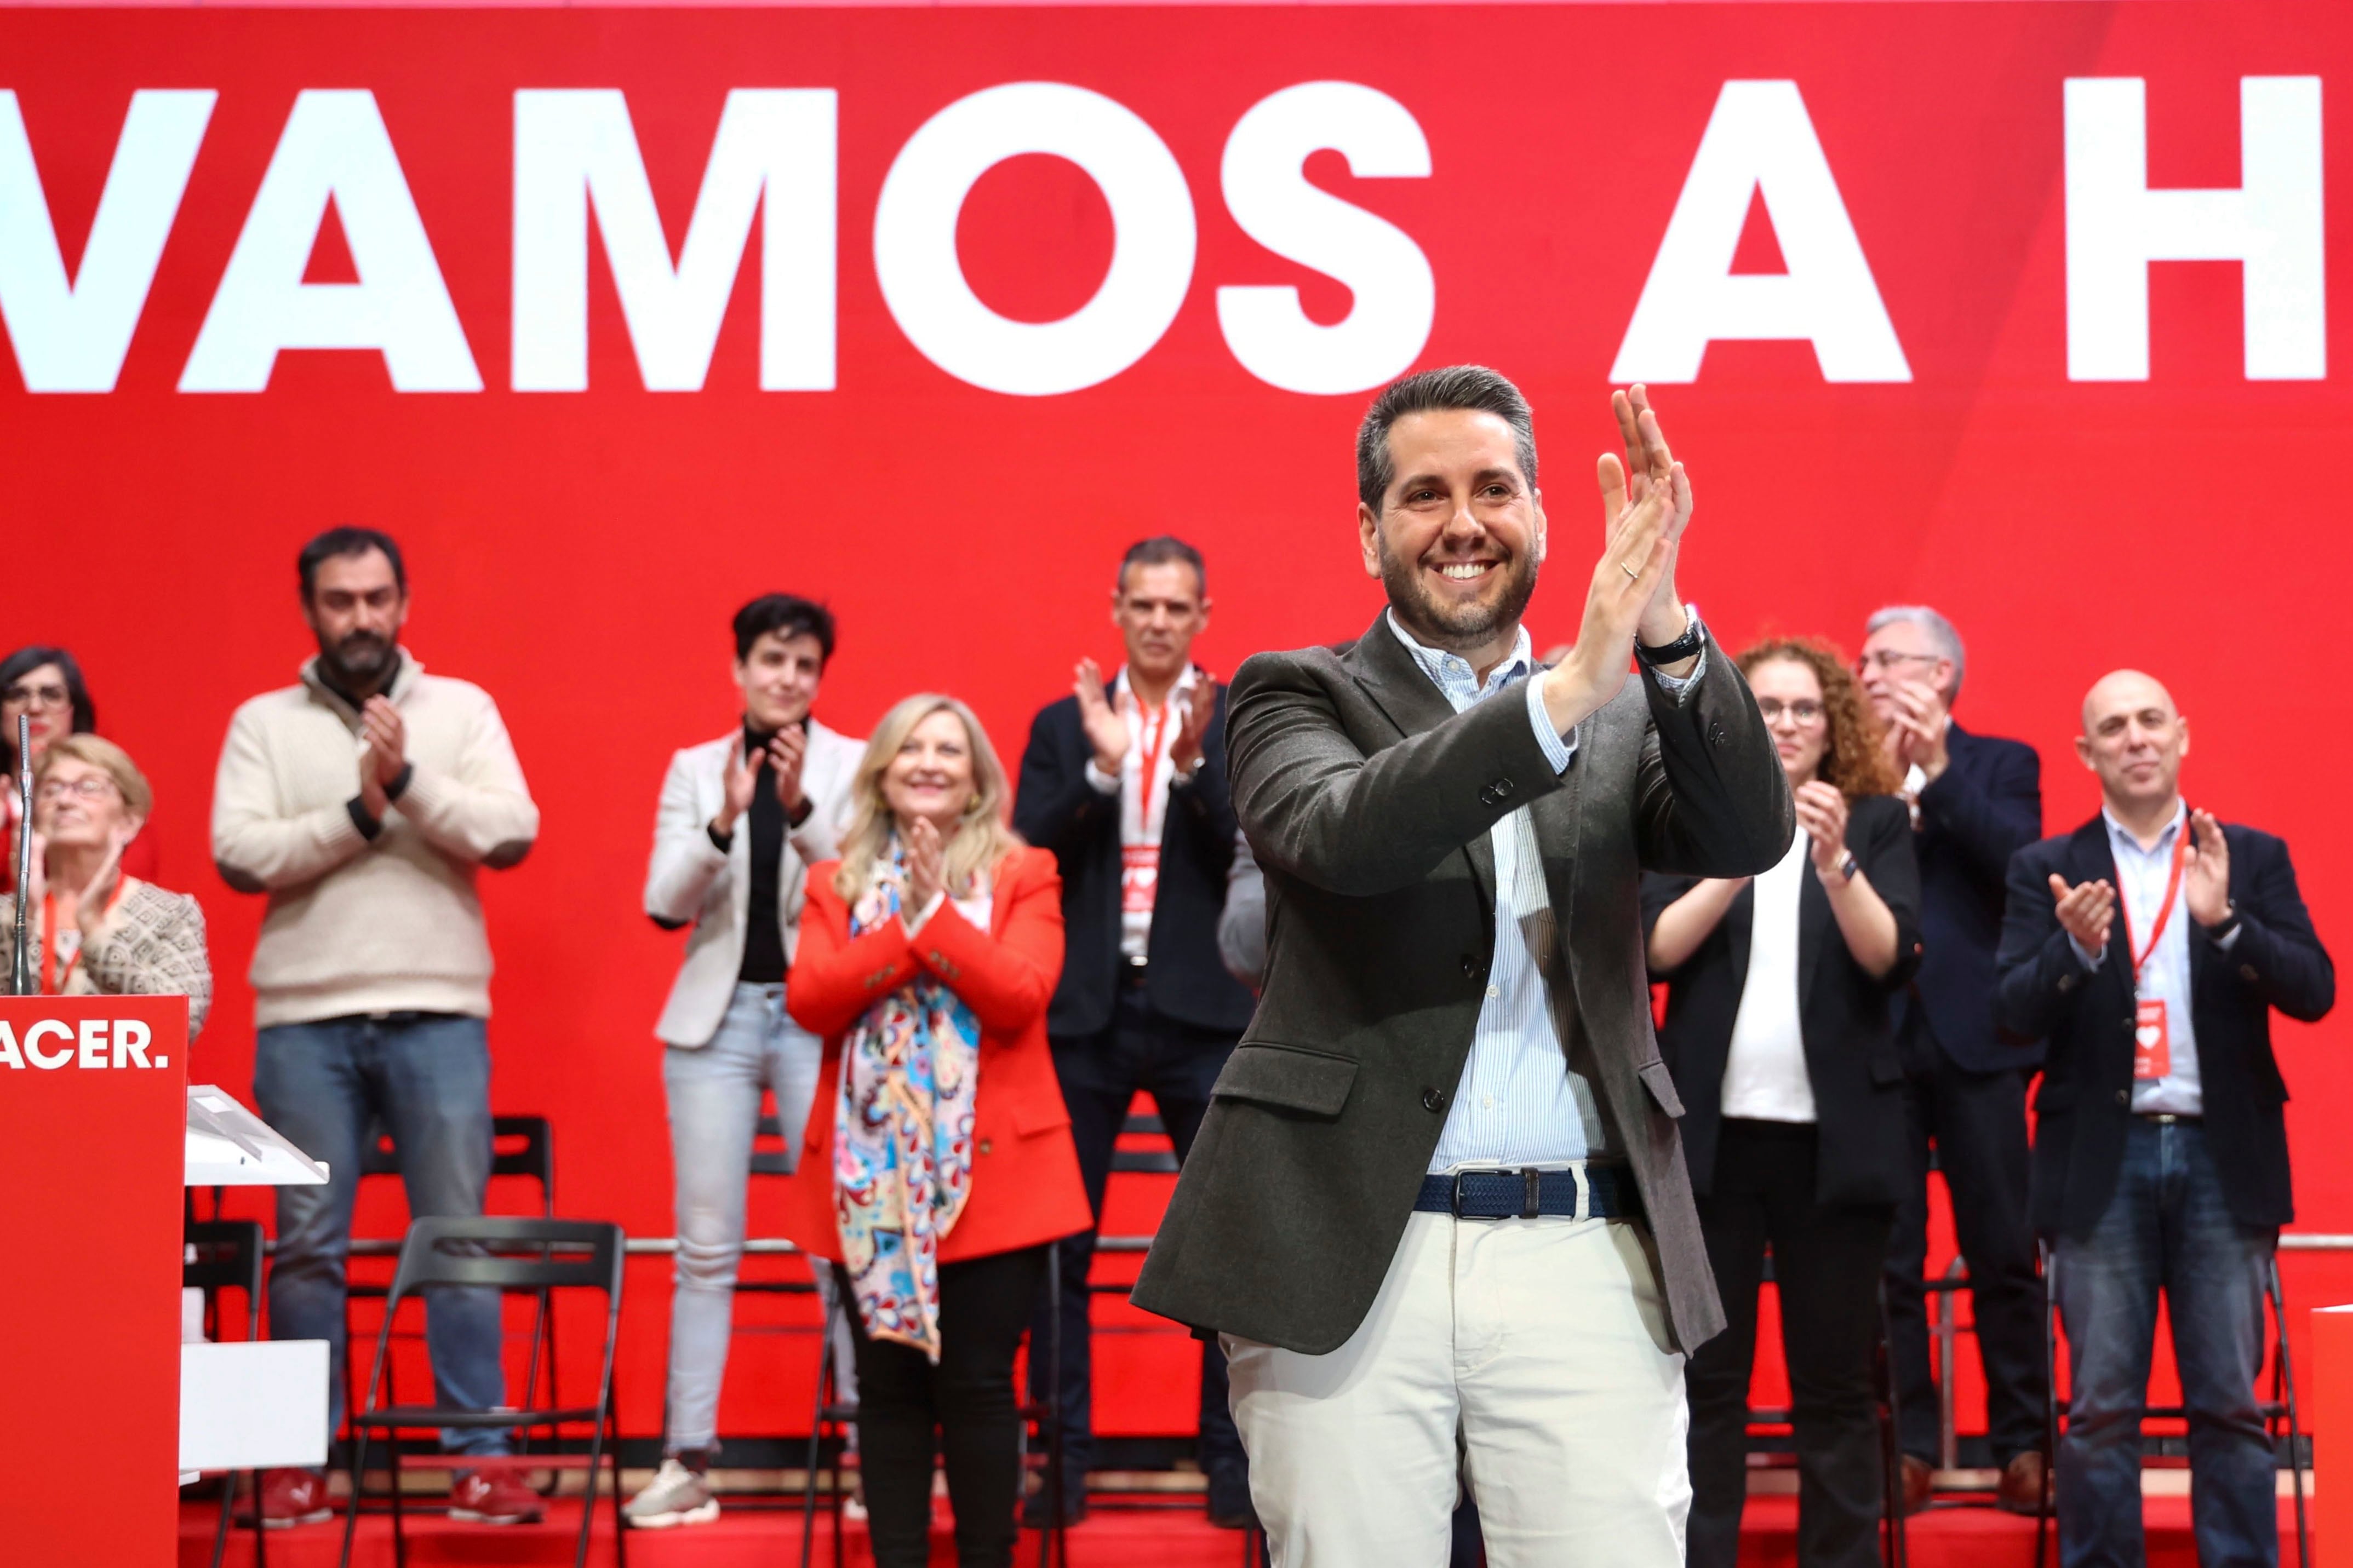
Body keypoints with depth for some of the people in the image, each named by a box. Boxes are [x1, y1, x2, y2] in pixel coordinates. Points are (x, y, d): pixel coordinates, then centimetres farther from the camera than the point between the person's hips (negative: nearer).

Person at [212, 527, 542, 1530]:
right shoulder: (263, 724, 10)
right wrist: (356, 813, -12)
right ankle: (300, 1463, 10)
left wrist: (409, 779, -14)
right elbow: (238, 854, -3)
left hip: (437, 1011, 0)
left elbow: (512, 835, -2)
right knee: (308, 1244, 3)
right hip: (303, 1016, 0)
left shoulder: (462, 710, 10)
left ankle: (481, 1457, 2)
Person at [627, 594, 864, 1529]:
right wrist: (722, 822, -17)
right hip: (716, 1016, 2)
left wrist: (804, 810, -22)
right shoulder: (694, 769, 8)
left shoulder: (853, 767, 3)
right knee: (706, 1246, 1)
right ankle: (687, 1461, 3)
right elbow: (665, 906, 0)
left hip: (820, 1017, -2)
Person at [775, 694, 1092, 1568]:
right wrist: (905, 929, -12)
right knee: (889, 1382, 3)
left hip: (989, 1171, -2)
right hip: (872, 1173, 2)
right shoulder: (837, 885, 13)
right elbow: (809, 1001, -4)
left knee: (978, 1382, -2)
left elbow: (1019, 996, -9)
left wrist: (938, 914, -13)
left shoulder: (1022, 876, 7)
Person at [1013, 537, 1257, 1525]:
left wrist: (1194, 763, -22)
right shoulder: (1064, 725, 9)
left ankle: (1233, 1456, 10)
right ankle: (1064, 1456, 13)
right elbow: (1027, 856, -2)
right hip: (1087, 1011, 1)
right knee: (1061, 1245, 5)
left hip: (1207, 1011, -1)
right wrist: (1100, 768, -15)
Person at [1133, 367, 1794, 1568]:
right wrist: (1563, 695, -23)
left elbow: (1751, 836, -3)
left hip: (1585, 1257, 2)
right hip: (1351, 1255, -2)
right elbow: (1338, 836, -13)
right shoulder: (1299, 695, 8)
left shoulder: (1625, 720, 16)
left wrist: (1666, 632, -18)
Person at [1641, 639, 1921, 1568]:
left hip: (1835, 1137, 0)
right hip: (1712, 1133, 0)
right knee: (1707, 1380, 1)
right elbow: (1656, 947, -6)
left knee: (1835, 1385, 3)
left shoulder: (1876, 821, 6)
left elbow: (1891, 958, -7)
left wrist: (1837, 863, -22)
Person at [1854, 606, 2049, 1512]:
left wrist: (1939, 773, -13)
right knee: (1888, 1258, 1)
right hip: (1877, 1043, 1)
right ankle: (1907, 1446, 6)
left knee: (2004, 1252, 1)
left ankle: (2022, 1445, 7)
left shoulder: (2000, 764, 9)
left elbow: (2017, 862, -9)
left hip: (1975, 1038, -1)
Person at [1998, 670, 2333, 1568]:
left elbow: (2313, 990, -2)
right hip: (2102, 1163, 0)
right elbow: (2016, 1012, -3)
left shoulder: (2253, 858, 8)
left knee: (2230, 1406, 3)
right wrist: (2075, 947, -22)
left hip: (2223, 1158, 1)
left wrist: (2225, 921, -18)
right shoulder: (2048, 870, 6)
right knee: (2101, 1409, 2)